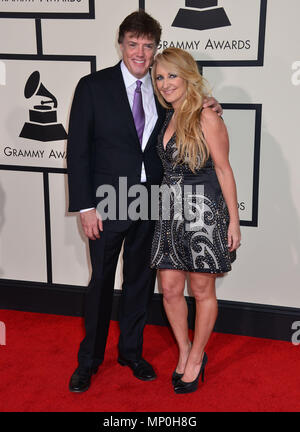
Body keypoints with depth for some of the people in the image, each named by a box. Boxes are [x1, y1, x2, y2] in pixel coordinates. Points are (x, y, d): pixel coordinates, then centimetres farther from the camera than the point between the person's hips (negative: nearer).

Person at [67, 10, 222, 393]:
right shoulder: (93, 86, -6)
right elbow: (78, 151, -8)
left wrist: (206, 111, -2)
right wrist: (86, 206, -13)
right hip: (107, 204, -3)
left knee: (140, 280, 15)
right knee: (101, 281, 9)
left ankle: (131, 351, 35)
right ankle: (89, 359, 28)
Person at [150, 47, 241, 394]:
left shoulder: (206, 119, -10)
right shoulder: (167, 120, 11)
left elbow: (223, 170, -9)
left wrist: (233, 220, -9)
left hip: (203, 212, -6)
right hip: (170, 211, 6)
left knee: (202, 291, 7)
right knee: (170, 289, 8)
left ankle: (196, 359, 24)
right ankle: (184, 351, 29)